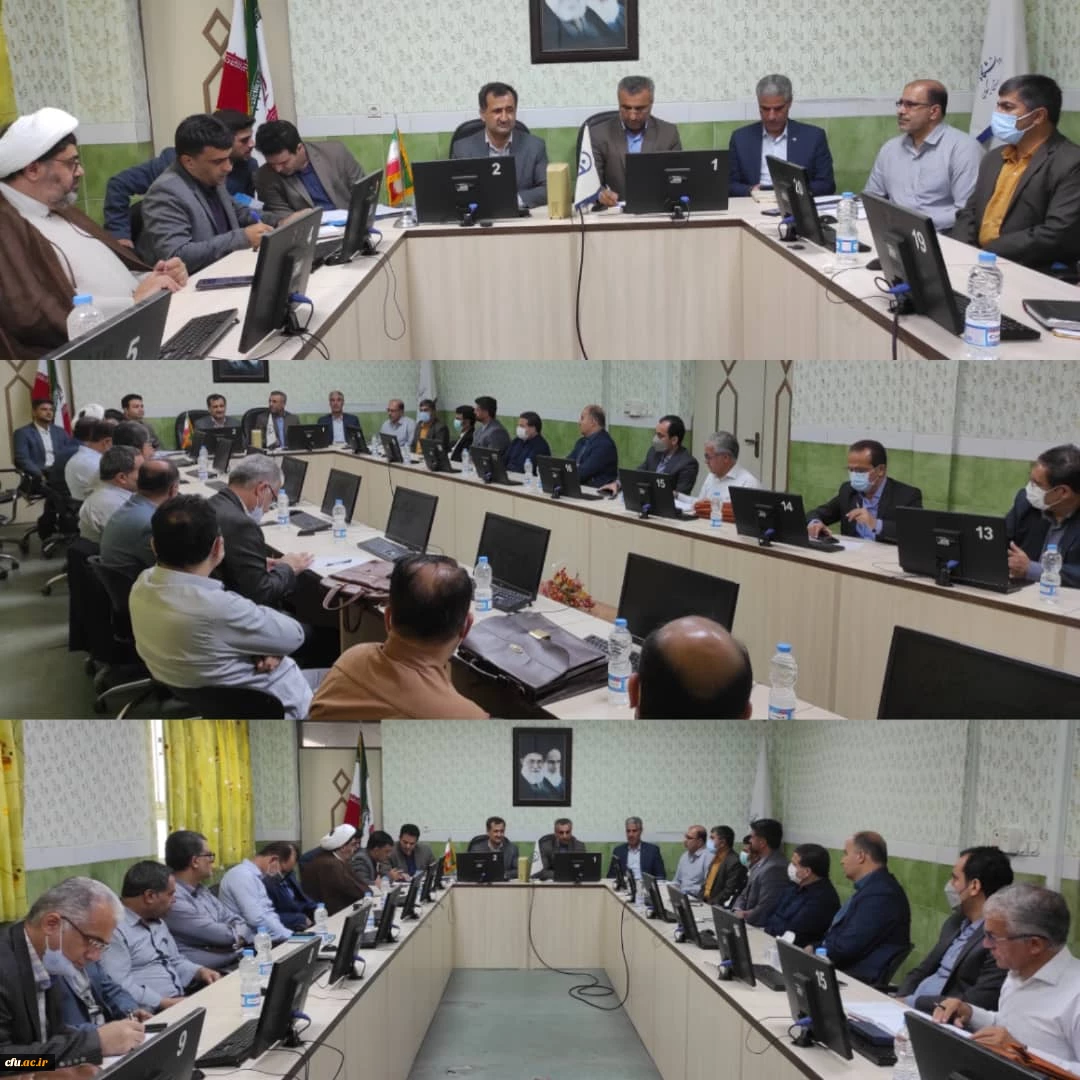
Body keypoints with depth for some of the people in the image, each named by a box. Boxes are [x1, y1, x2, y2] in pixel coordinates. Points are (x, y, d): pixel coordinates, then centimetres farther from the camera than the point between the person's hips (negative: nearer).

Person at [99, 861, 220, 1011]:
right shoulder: (114, 928, -13)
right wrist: (165, 1003, -21)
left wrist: (200, 971, 9)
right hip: (150, 1013, -9)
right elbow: (118, 987, -21)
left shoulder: (157, 921, 20)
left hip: (180, 1004, 9)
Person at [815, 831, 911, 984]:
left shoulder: (880, 894, -20)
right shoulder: (872, 887, 13)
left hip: (861, 981, -9)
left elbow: (846, 947, -21)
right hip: (844, 971, 9)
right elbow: (838, 933, 16)